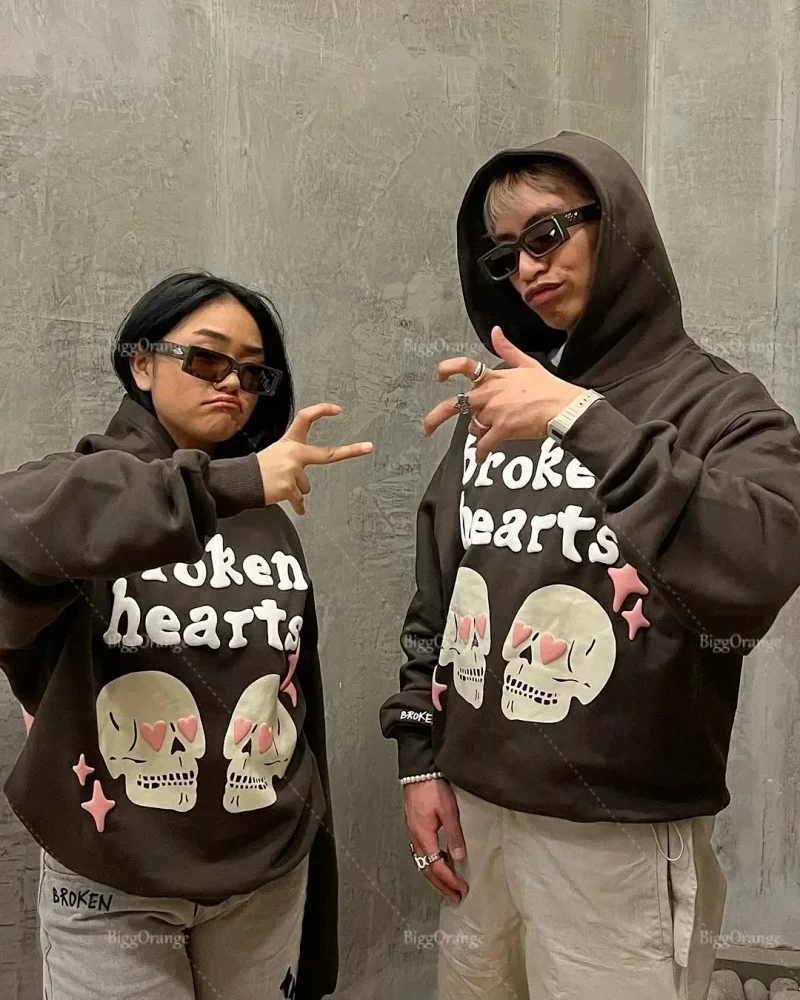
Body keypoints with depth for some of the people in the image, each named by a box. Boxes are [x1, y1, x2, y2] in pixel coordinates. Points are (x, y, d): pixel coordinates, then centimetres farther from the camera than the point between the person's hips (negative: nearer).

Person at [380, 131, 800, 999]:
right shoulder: (494, 404, 6)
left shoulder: (717, 402, -8)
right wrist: (419, 758, 7)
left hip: (622, 838, -4)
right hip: (473, 808, 5)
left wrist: (582, 418, -31)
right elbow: (435, 596, 9)